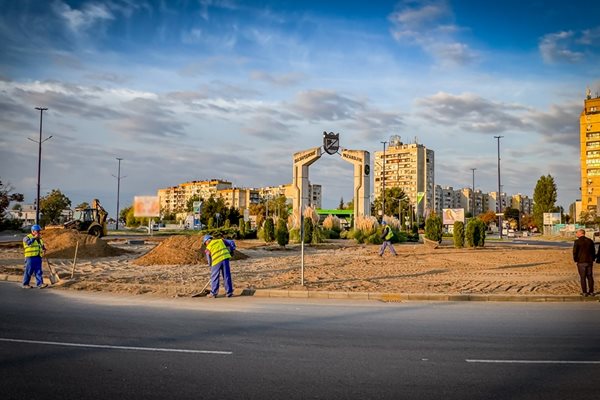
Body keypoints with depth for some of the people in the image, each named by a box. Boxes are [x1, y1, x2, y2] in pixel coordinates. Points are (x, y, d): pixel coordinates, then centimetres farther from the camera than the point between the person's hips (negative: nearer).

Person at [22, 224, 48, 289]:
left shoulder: (39, 239, 19)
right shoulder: (27, 237, -4)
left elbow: (42, 245, 30)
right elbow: (28, 243, -25)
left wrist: (44, 248, 9)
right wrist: (34, 238, -29)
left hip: (38, 257, 7)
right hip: (30, 257, -7)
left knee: (38, 271, 2)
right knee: (28, 272, 0)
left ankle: (40, 284, 0)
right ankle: (25, 284, 12)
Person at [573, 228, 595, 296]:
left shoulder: (577, 241, -10)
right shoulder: (590, 241, 6)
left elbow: (575, 252, -10)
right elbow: (593, 251, 10)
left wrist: (575, 260, 4)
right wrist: (592, 259, 18)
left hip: (581, 262, -5)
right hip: (589, 262, 5)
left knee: (583, 277, 1)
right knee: (590, 276, 11)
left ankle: (584, 292, 2)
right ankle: (591, 291, 14)